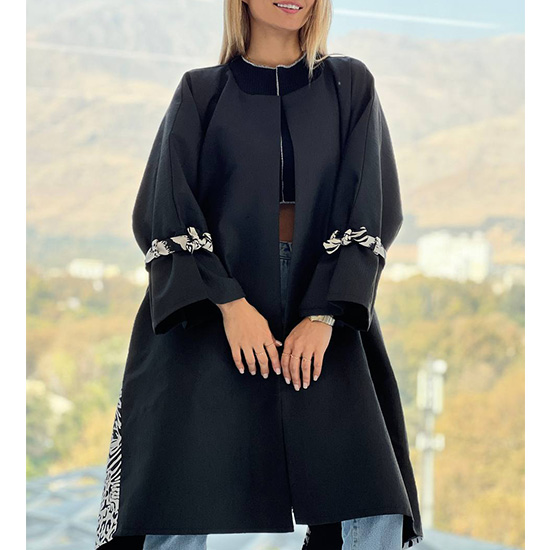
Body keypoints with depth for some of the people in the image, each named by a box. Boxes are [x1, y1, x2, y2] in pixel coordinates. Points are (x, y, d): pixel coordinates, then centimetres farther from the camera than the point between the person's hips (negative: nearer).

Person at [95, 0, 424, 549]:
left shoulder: (350, 86, 10)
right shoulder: (200, 93, 8)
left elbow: (371, 211, 3)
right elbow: (164, 215, 1)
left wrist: (324, 316, -9)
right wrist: (229, 304, -13)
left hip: (325, 325, 1)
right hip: (209, 321, -1)